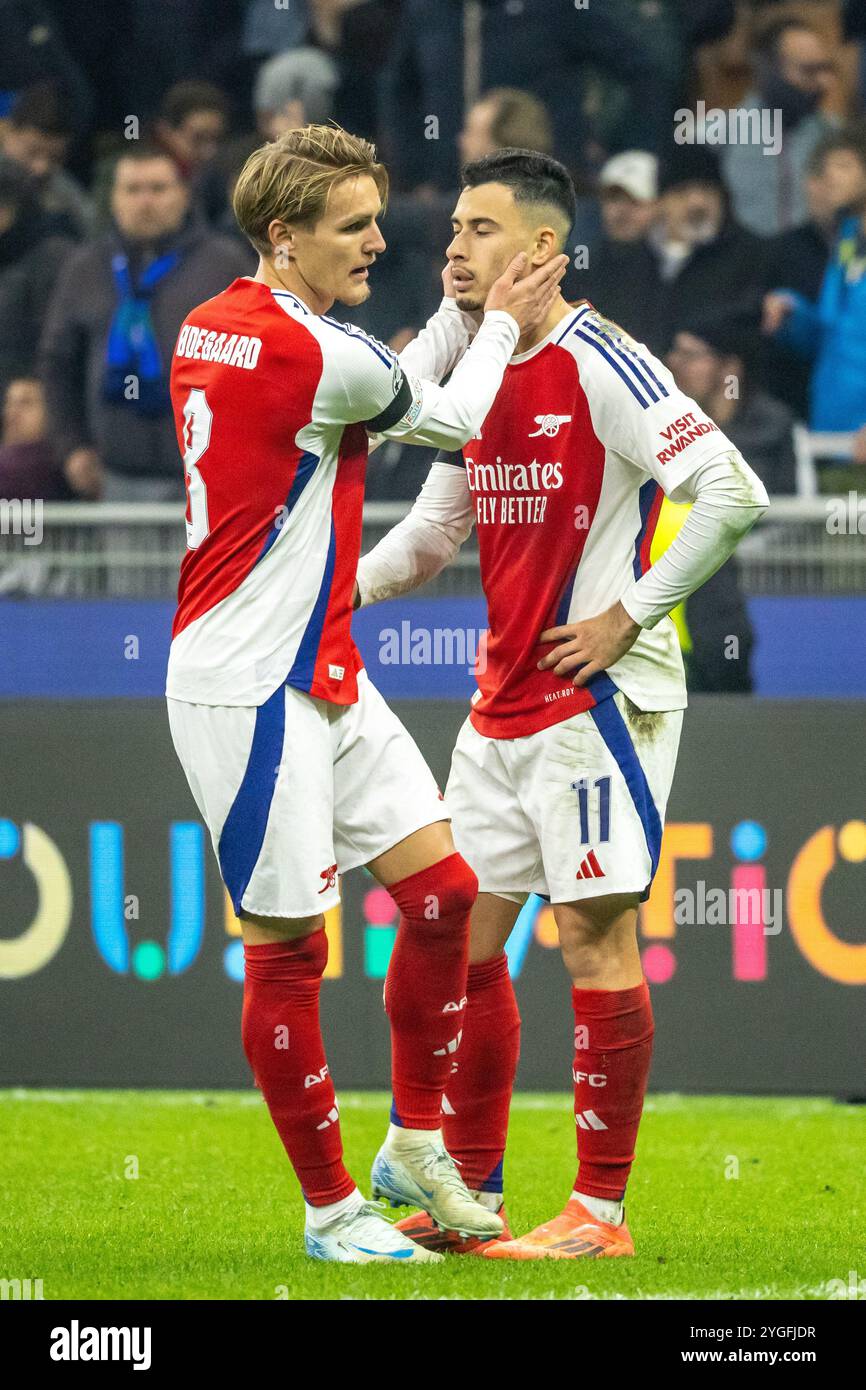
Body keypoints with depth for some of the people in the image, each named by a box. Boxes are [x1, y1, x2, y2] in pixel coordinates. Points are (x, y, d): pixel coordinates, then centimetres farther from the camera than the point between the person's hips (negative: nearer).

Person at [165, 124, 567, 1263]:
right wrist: (501, 324, 13)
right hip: (251, 690, -10)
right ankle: (331, 1207, 5)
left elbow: (394, 391, 23)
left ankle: (416, 1148, 19)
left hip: (325, 678, 10)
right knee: (286, 948, -1)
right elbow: (446, 420, -2)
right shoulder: (303, 349, -19)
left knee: (442, 890, 9)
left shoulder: (214, 326, 10)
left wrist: (467, 310, 13)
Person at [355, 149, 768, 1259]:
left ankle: (601, 1210, -1)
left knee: (595, 935, -6)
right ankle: (470, 1197, 16)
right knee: (462, 931, 9)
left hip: (599, 696, -9)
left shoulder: (598, 364, -14)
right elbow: (435, 529, 22)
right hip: (503, 700, 9)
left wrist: (629, 614, -16)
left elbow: (731, 492, -19)